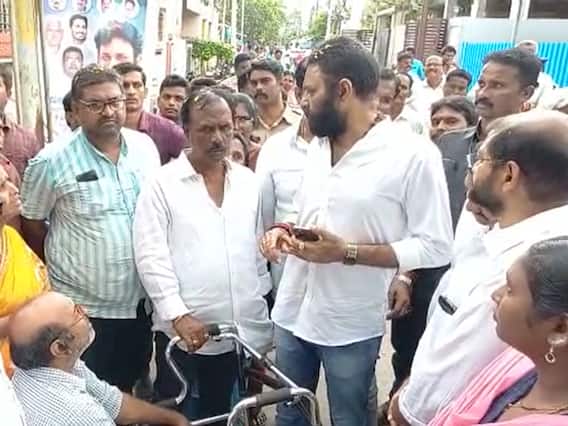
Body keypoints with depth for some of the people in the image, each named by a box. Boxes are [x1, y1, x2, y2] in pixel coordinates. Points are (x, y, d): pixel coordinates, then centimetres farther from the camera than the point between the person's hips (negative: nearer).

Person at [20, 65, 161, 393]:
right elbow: (31, 225, -3)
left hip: (140, 301, 4)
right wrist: (64, 267, 4)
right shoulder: (52, 161, -15)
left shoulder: (145, 146, -2)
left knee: (131, 388, 24)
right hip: (82, 309, -4)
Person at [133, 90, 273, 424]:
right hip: (185, 333, -3)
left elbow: (260, 250, 10)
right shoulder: (163, 184, -6)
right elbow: (151, 257, -10)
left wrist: (266, 317, 9)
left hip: (244, 332, 4)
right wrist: (177, 315, -18)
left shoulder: (249, 181, 7)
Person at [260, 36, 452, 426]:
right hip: (292, 313, 6)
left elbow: (435, 247, -17)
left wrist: (347, 252, -24)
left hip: (351, 327, -6)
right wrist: (283, 229, -4)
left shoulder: (413, 154, -16)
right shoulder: (317, 147, 6)